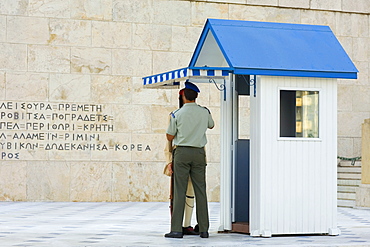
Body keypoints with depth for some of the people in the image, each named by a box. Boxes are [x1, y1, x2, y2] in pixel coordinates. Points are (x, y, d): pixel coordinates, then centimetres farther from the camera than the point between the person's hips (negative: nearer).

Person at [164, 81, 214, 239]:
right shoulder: (205, 112, 2)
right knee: (200, 190, 6)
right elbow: (211, 125, 24)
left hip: (182, 151, -2)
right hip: (199, 152, 3)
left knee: (180, 191, -2)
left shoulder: (177, 114, -7)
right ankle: (203, 229, 7)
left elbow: (170, 137, 2)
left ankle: (176, 229, -4)